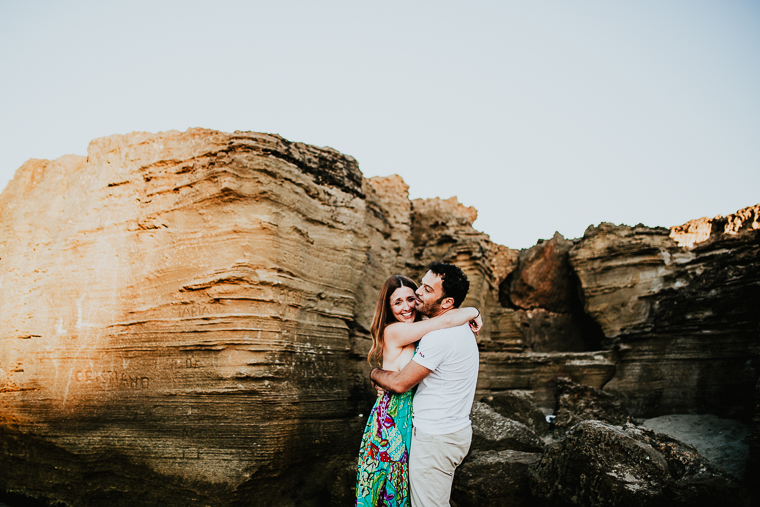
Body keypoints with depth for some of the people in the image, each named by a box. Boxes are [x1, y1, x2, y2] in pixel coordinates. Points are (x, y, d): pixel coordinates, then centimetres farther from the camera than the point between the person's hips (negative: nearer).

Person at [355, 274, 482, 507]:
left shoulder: (418, 334, 6)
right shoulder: (394, 331, -21)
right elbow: (447, 320, -27)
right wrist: (473, 311, -14)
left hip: (411, 417, 7)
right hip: (393, 419, -7)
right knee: (389, 481, 8)